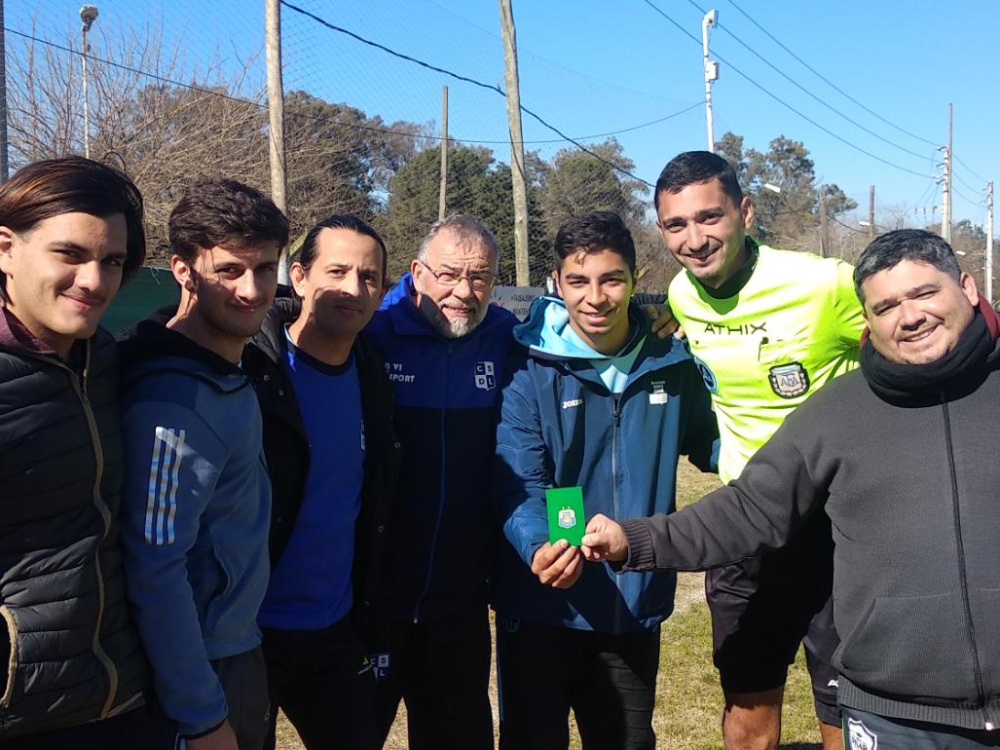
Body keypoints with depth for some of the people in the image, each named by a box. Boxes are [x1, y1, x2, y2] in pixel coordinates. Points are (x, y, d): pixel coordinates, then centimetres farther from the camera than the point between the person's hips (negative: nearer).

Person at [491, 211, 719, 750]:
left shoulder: (670, 364, -1)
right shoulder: (528, 367, -12)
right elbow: (519, 483, -18)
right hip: (541, 607, -3)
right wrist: (538, 546, -37)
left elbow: (708, 445, 13)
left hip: (637, 604, 3)